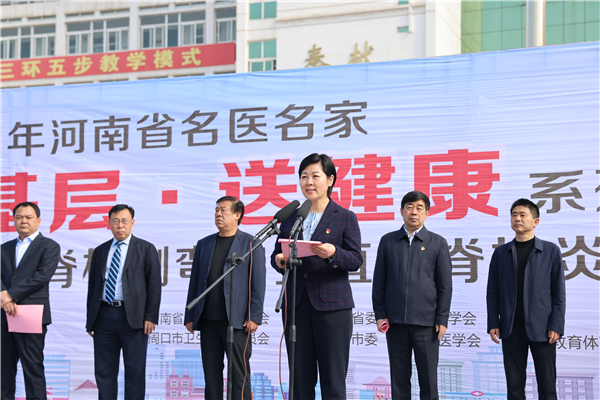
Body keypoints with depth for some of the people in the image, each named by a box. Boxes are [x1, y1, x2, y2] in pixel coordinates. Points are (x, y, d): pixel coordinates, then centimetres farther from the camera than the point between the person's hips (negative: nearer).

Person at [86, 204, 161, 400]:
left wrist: (150, 317, -10)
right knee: (104, 371, 7)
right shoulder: (100, 251, 15)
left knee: (135, 370, -1)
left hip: (132, 317, -4)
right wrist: (90, 319, 10)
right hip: (103, 316, 4)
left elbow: (154, 284, -1)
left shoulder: (146, 249, 3)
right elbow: (92, 286, 16)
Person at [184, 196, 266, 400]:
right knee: (211, 372, 7)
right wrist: (190, 316, 8)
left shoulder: (251, 244, 3)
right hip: (208, 320, 4)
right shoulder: (203, 244, 16)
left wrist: (254, 316, -10)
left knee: (239, 372, -3)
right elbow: (194, 282, 15)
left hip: (237, 320, -4)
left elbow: (258, 283, -2)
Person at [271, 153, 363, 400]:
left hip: (332, 305, -3)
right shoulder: (290, 218, 15)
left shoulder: (345, 217, 4)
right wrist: (280, 261, -10)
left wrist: (333, 253, -22)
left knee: (333, 379, -3)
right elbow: (276, 255, 14)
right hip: (296, 304, 3)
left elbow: (356, 260, -2)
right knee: (300, 378, 5)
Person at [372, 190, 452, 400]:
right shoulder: (388, 241, 9)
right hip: (395, 320, 1)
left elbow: (445, 285, 3)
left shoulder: (438, 243, 5)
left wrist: (442, 319, -4)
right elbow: (379, 281, 9)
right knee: (399, 377, 6)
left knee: (428, 378, 1)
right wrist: (380, 314, 2)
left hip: (426, 320, -1)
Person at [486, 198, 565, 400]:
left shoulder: (551, 251, 4)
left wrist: (556, 326, -7)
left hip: (540, 327, -2)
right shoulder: (501, 253, 10)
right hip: (511, 328, 2)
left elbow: (558, 291, 1)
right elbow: (493, 292, 10)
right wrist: (493, 324, 1)